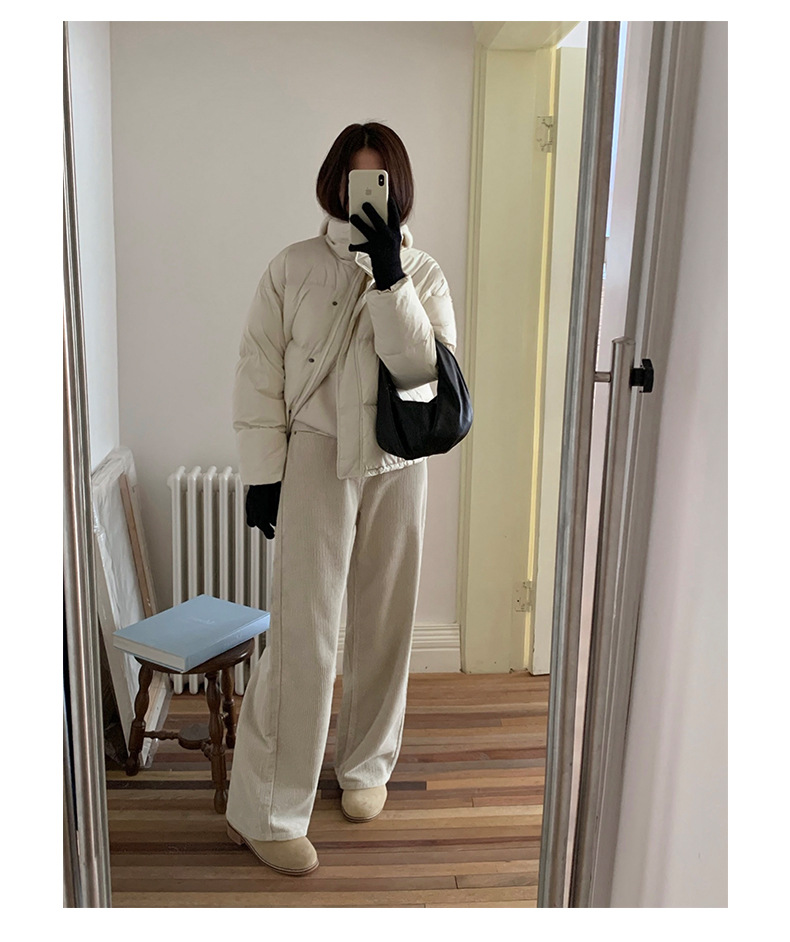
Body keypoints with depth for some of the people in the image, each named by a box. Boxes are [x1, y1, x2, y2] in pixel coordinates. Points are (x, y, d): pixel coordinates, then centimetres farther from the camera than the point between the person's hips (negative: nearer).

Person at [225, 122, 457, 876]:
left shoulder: (422, 274, 4)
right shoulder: (294, 268, -1)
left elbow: (420, 368, -12)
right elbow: (258, 376, -2)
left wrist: (390, 275, -19)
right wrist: (262, 474, -7)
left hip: (397, 466, 3)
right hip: (315, 460, -2)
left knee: (384, 624, 11)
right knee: (303, 634, -5)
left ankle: (366, 765, 34)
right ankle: (263, 811, 8)